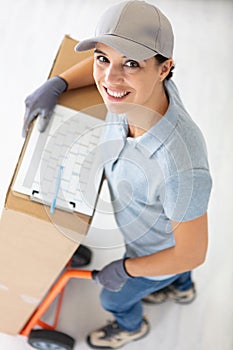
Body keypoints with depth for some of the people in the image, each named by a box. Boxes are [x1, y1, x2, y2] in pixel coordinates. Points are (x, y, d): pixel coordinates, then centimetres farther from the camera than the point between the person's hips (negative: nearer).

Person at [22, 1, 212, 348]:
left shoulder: (183, 169, -51)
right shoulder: (147, 85, -32)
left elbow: (192, 253, -32)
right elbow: (108, 62, -6)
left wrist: (125, 269, -17)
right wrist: (55, 84, -20)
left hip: (163, 251, -5)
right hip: (162, 220, 5)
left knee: (115, 297, 27)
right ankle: (181, 288, 75)